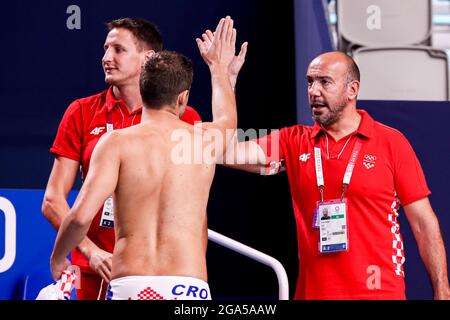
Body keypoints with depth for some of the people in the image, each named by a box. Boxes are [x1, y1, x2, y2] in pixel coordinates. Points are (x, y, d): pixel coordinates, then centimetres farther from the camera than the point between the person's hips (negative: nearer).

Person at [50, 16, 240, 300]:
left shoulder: (117, 142, 0)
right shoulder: (205, 139, 10)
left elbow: (81, 215, -10)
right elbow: (228, 118, 38)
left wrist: (57, 258, 9)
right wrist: (218, 66, 55)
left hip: (129, 287, -1)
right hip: (190, 288, 1)